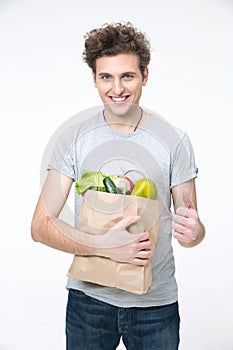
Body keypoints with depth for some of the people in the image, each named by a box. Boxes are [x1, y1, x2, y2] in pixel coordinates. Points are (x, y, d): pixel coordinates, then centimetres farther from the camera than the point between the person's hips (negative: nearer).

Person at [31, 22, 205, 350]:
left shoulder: (175, 141, -6)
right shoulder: (74, 139, -6)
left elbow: (191, 225, 1)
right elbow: (41, 225, -8)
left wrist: (193, 232, -24)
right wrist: (104, 246, -24)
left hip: (156, 302, 1)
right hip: (89, 298, 0)